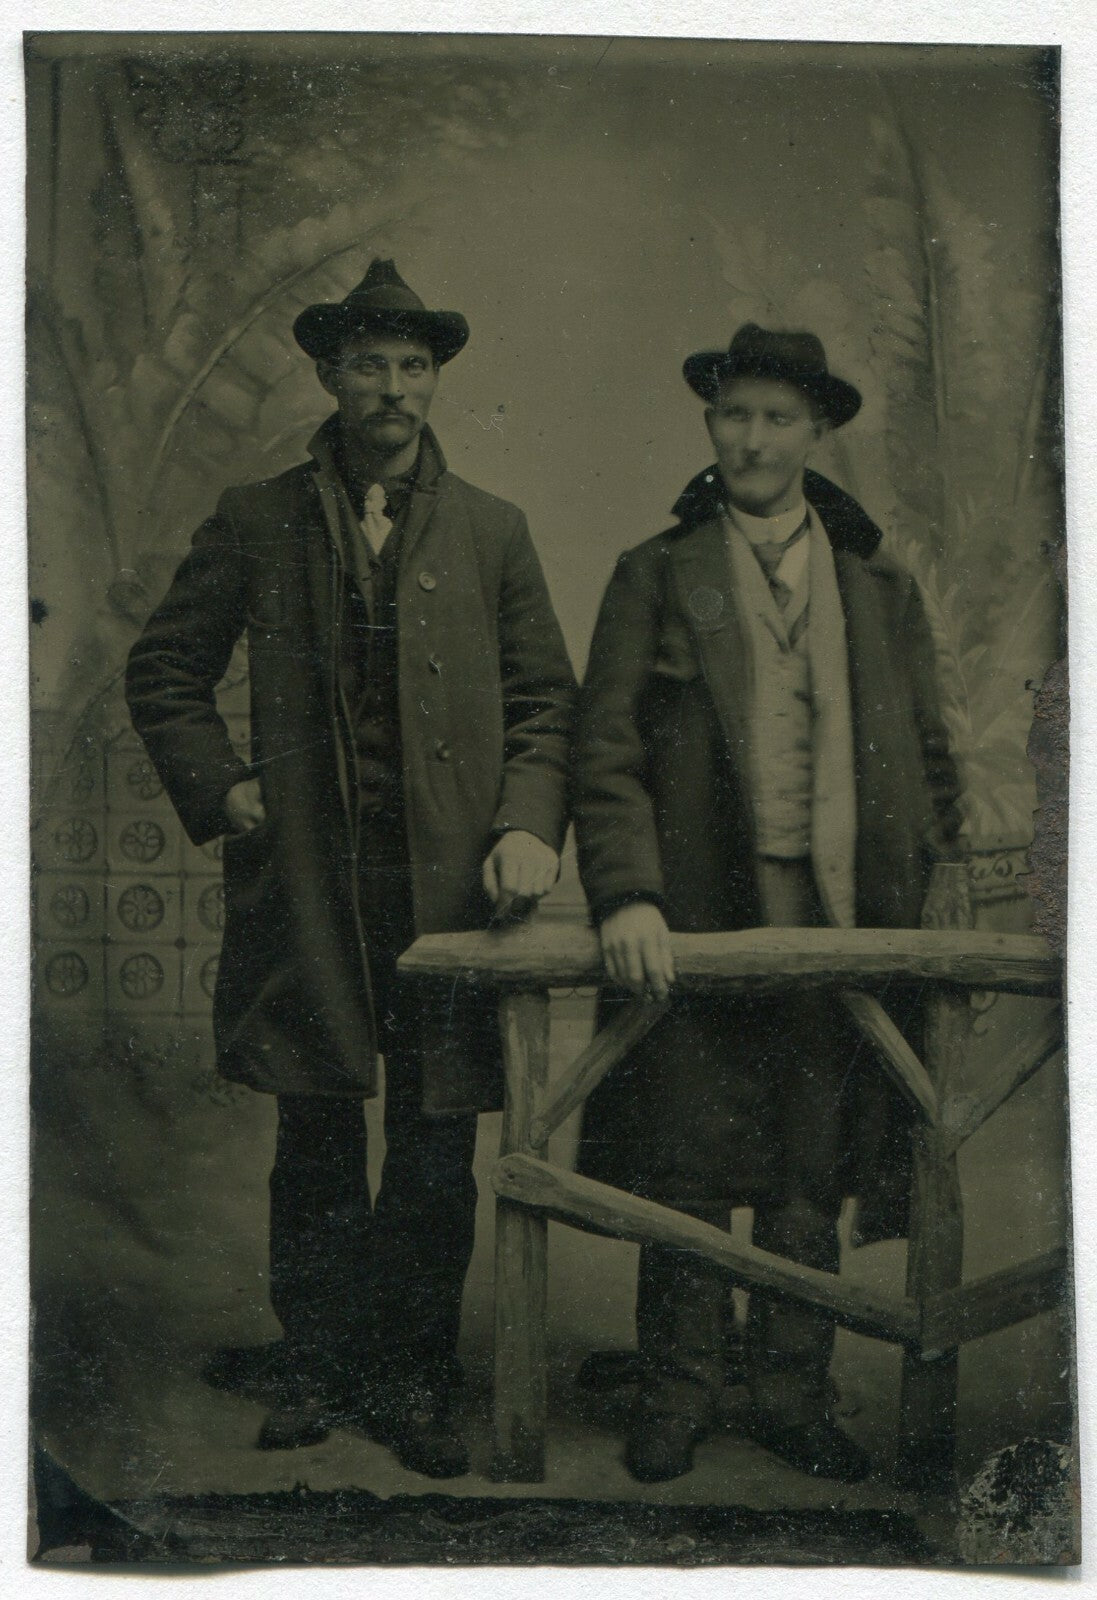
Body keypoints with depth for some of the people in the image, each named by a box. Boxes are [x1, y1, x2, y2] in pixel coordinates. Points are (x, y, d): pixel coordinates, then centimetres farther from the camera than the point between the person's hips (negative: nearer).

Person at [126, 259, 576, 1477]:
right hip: (307, 883, 0)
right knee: (316, 1137, 8)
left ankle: (412, 1381, 21)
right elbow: (163, 672, 13)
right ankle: (315, 1371, 24)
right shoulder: (254, 523, 8)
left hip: (447, 880, 1)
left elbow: (547, 700, 10)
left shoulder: (491, 531, 10)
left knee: (436, 1153, 5)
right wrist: (221, 787, 1)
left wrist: (527, 824, -5)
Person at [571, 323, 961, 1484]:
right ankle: (676, 1395, 19)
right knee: (684, 1176, 3)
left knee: (811, 1182, 9)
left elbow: (928, 760, 17)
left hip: (839, 929, 2)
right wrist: (627, 895, -13)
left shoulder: (883, 590, 14)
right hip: (696, 924, -2)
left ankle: (793, 1398, 24)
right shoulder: (654, 578, 7)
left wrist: (914, 894, 6)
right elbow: (605, 756, 0)